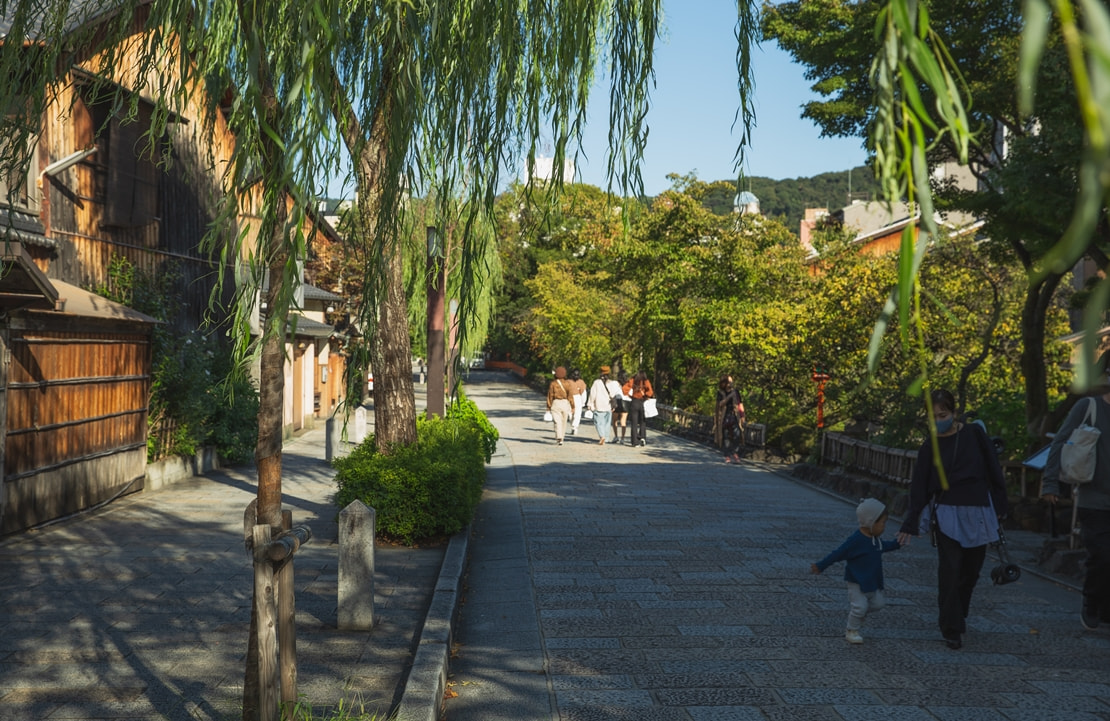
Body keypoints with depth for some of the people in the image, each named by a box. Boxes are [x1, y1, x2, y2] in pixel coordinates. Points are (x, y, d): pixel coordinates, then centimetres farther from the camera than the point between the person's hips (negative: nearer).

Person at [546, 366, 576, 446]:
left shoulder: (553, 383, -3)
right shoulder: (568, 383, -1)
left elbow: (550, 396, -1)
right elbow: (570, 396, -2)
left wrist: (548, 407, 6)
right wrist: (572, 407, 3)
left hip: (556, 404, -1)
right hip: (565, 403, 2)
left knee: (557, 422, -5)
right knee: (564, 422, 14)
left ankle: (559, 438, -22)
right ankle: (560, 438, 23)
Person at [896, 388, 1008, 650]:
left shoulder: (974, 434, 2)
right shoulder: (929, 447, 3)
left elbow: (993, 469, 5)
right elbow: (919, 488, 4)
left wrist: (999, 506, 3)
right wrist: (909, 525, 3)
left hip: (976, 513, 1)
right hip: (946, 514, -1)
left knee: (971, 570, 9)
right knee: (950, 571, -8)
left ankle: (958, 615, 30)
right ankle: (952, 629, -1)